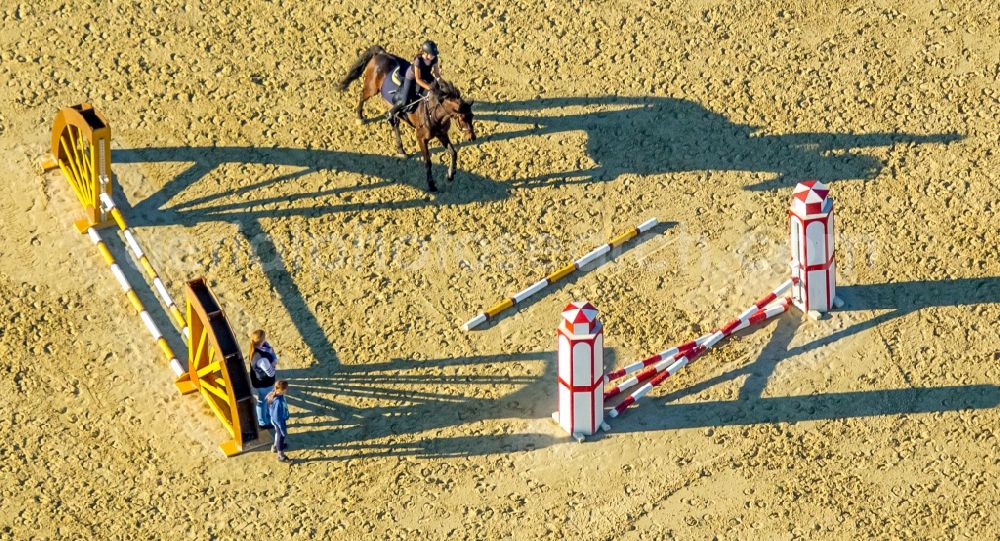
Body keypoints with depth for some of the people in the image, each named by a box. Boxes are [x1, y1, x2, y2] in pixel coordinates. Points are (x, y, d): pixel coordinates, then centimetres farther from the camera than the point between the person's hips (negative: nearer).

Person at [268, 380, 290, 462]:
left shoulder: (275, 394, -16)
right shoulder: (278, 402, -43)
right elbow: (277, 418, -31)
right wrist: (283, 429, -20)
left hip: (280, 419, 8)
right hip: (279, 421, -8)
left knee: (278, 433, 33)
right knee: (281, 436, 16)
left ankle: (275, 447, 60)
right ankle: (281, 456, 40)